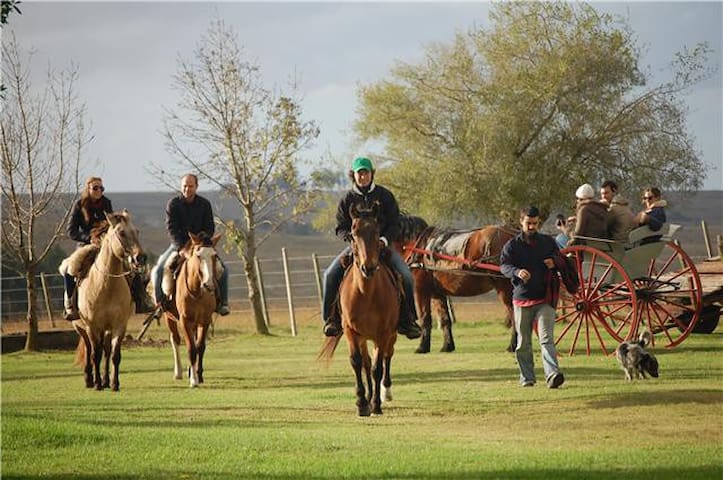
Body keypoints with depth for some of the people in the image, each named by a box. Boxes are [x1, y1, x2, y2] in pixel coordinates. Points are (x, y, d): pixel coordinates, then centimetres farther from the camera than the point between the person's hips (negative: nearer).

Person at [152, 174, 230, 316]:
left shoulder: (205, 204, -2)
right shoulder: (173, 204, -7)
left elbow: (209, 229, -2)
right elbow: (171, 229, -12)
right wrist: (181, 247, -24)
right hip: (178, 245, -1)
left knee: (222, 270, -15)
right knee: (159, 270, -22)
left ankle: (221, 303, -3)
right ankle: (160, 303, -8)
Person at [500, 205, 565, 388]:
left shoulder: (548, 242, 10)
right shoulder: (512, 245, 3)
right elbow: (504, 265, -10)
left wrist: (554, 263, -5)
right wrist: (517, 272, -32)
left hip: (544, 299, 0)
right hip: (522, 298, 0)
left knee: (546, 339, -12)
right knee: (523, 342, 9)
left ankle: (552, 374, -24)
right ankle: (526, 377, 20)